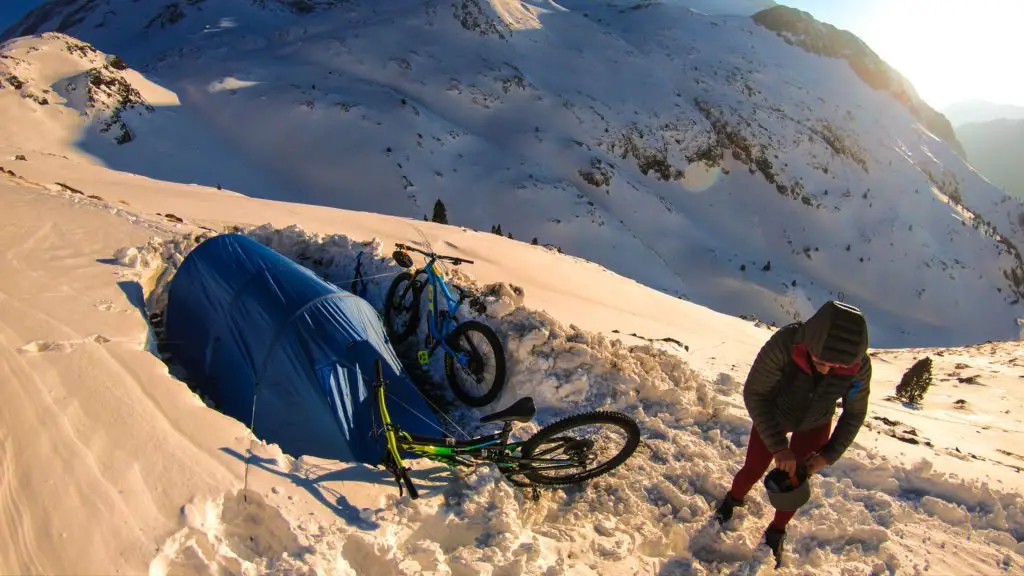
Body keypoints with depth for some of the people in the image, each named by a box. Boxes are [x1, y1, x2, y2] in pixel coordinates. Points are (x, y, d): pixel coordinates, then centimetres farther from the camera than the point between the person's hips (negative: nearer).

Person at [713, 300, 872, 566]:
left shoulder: (860, 367, -32)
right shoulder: (784, 344, -42)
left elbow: (854, 414, -12)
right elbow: (754, 393, -28)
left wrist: (829, 455, -17)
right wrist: (778, 446, -30)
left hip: (814, 426, 2)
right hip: (772, 416, -1)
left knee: (796, 481, 5)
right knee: (753, 469, 7)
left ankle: (776, 533, 34)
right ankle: (731, 502, 42)